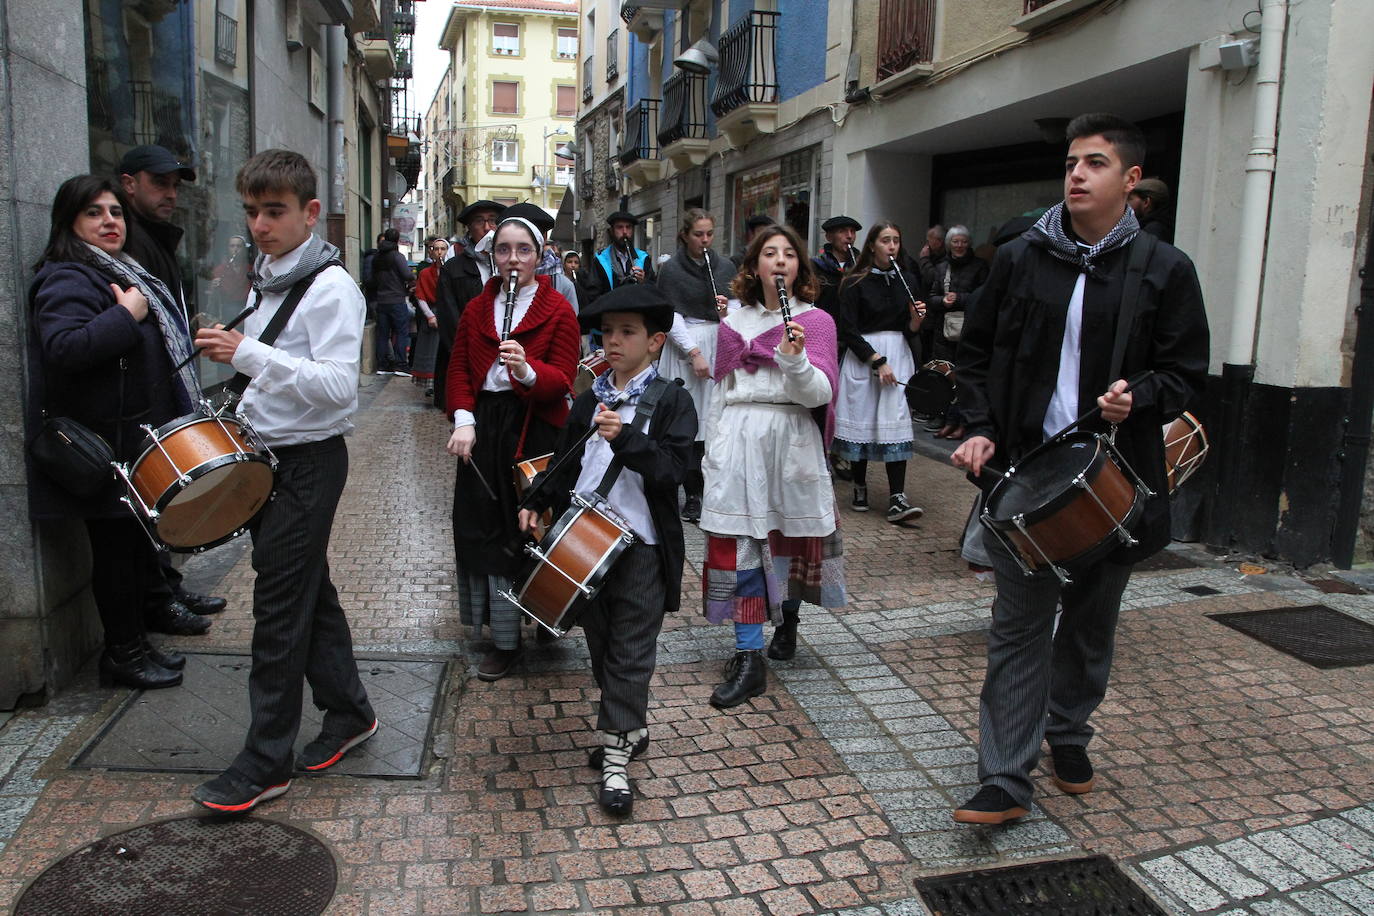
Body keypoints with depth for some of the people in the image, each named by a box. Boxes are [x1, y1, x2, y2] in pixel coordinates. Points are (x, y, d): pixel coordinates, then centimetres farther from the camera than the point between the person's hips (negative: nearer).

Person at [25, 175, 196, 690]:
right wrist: (127, 314, -25)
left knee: (135, 542, 16)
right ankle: (123, 654, 12)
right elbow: (64, 348, -31)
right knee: (116, 547, 0)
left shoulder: (120, 273, 17)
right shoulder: (66, 279, -14)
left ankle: (135, 642, 28)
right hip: (104, 448, -10)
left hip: (134, 443, 10)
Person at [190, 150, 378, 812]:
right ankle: (349, 713, 30)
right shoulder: (268, 278, 12)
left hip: (309, 462, -9)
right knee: (311, 592, 16)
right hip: (268, 456, 9)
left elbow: (339, 386, -25)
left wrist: (249, 353, -29)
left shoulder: (330, 287, -15)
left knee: (280, 608, -5)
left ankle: (266, 763, 6)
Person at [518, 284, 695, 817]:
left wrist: (625, 437, -28)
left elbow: (673, 469, -16)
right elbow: (565, 464, 18)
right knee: (601, 646, 15)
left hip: (640, 545, -6)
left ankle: (615, 757, 6)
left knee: (630, 653, -1)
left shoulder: (670, 401, -4)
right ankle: (631, 728, 33)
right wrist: (537, 503, 4)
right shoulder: (590, 401, 12)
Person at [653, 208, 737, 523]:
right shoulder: (672, 270, -1)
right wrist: (694, 353, -13)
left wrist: (729, 310, -10)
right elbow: (672, 317, -6)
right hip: (685, 347, -3)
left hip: (720, 346, 3)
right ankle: (693, 495, 4)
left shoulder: (725, 267, 11)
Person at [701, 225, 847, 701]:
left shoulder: (815, 320, 2)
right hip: (738, 442, 2)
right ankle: (749, 658, -1)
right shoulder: (734, 323, 12)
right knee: (737, 543, -5)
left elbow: (820, 394, -9)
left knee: (792, 536, 8)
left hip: (791, 441, -2)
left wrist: (795, 357, -26)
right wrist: (713, 449, 15)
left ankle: (788, 617, 36)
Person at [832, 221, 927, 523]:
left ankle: (897, 500, -11)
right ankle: (860, 488, 16)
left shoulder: (905, 281, 12)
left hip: (898, 355, 3)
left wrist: (916, 318, -6)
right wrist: (877, 361, -13)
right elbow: (847, 330, -8)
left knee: (896, 424, -6)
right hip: (862, 357, -3)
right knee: (861, 422, -1)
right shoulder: (856, 283, -3)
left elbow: (909, 329, 16)